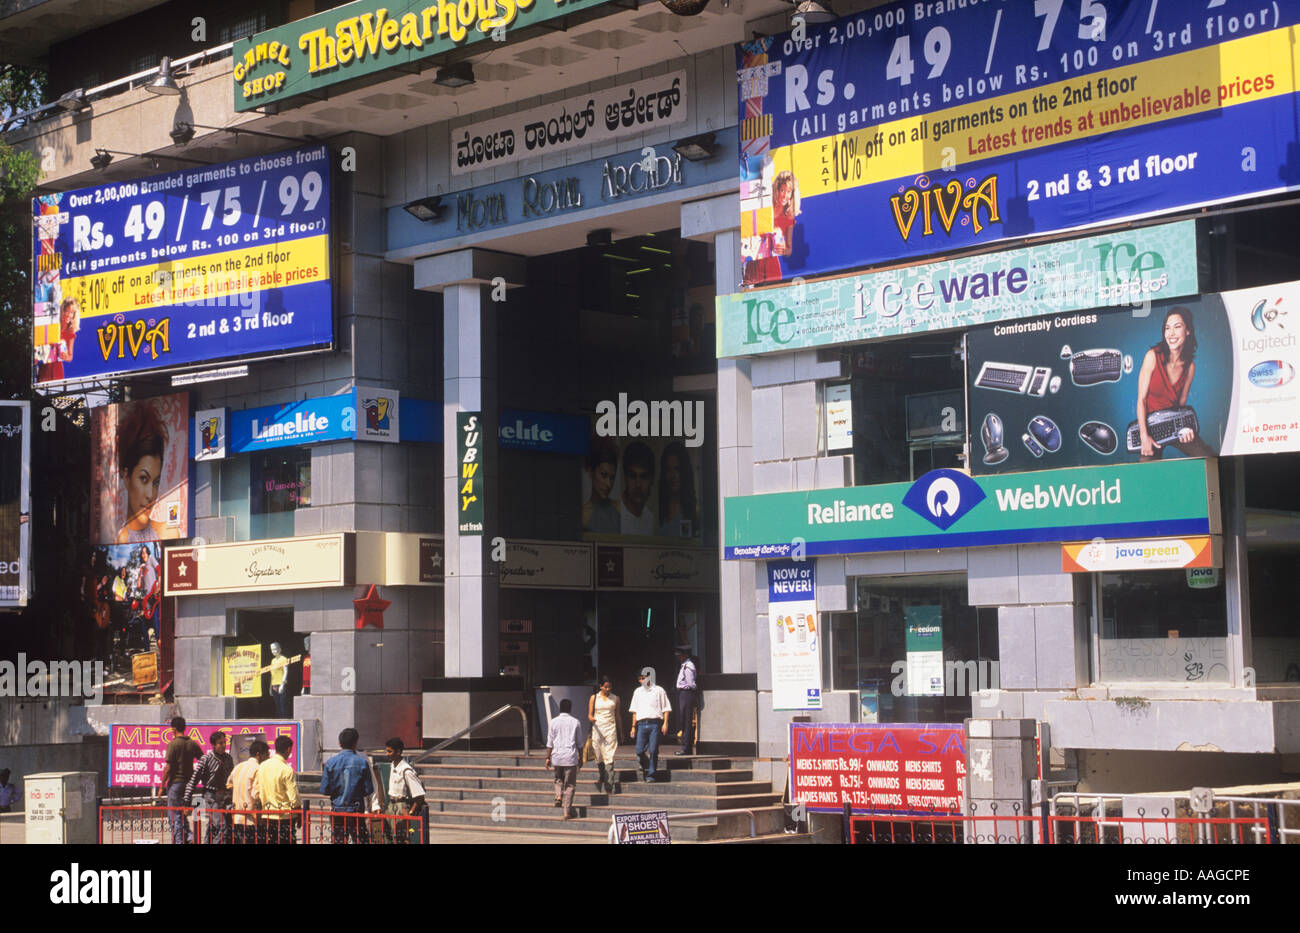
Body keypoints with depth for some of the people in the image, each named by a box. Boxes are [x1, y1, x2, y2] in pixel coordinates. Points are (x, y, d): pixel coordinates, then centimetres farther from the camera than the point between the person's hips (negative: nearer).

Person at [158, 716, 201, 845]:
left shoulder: (173, 744, -11)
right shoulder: (192, 744, 6)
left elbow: (168, 768, -13)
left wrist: (162, 786, -6)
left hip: (175, 782, -6)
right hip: (189, 782, 6)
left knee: (174, 815, 0)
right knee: (184, 814, 18)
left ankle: (178, 841, -2)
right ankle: (187, 835, 4)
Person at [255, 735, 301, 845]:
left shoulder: (262, 766, 5)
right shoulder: (287, 770, -14)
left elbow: (255, 793, 10)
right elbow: (294, 798, -14)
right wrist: (299, 815, 0)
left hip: (266, 817, 6)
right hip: (284, 817, -6)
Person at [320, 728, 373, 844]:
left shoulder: (330, 763, -3)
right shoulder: (362, 762, -7)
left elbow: (324, 790, -2)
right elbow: (368, 790, -5)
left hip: (337, 809, 2)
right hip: (356, 811, -2)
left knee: (338, 840, 7)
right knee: (361, 840, 1)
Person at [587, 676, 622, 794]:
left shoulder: (615, 699, 9)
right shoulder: (594, 698, 6)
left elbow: (618, 716, 16)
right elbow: (589, 715, 5)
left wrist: (621, 732, 18)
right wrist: (591, 718, -19)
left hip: (611, 729, 0)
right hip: (597, 728, 0)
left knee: (609, 757, -10)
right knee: (598, 757, 5)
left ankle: (608, 785, -14)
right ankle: (602, 776, 32)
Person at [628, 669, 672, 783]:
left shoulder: (658, 690, 6)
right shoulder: (637, 692, 18)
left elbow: (666, 708, 5)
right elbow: (634, 711, 20)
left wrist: (665, 723, -6)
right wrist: (633, 727, 14)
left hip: (655, 723, -3)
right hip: (641, 724, 4)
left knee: (653, 751, -7)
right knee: (640, 751, -4)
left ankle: (651, 775, 0)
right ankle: (645, 768, 22)